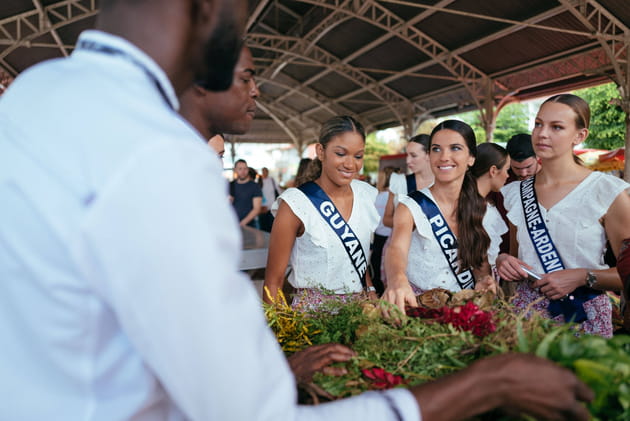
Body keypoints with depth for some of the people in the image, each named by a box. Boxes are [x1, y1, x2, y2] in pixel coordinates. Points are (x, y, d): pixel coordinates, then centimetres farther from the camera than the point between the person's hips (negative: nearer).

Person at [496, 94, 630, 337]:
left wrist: (583, 277, -18)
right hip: (525, 312, 3)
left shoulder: (608, 192, -8)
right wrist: (503, 260, -4)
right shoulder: (514, 194, 3)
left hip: (583, 317, -3)